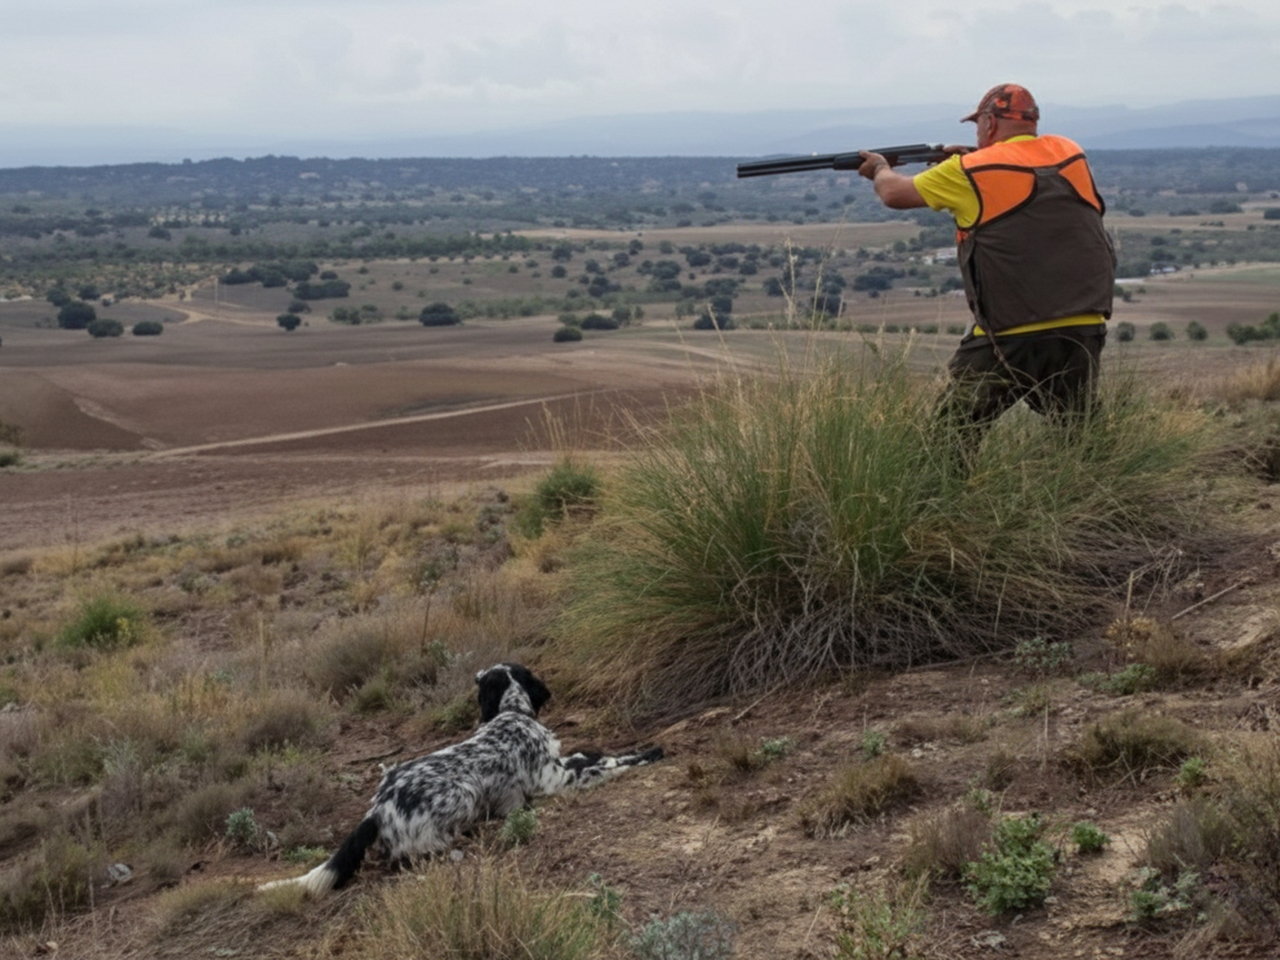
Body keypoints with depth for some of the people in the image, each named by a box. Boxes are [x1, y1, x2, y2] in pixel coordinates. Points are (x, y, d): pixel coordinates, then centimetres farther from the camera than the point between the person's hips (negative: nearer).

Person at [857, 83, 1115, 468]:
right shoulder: (1071, 155, 8)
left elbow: (895, 194, 9)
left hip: (1009, 335, -4)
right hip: (1084, 328, 5)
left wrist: (881, 169, 30)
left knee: (953, 434, 6)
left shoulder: (970, 172, -4)